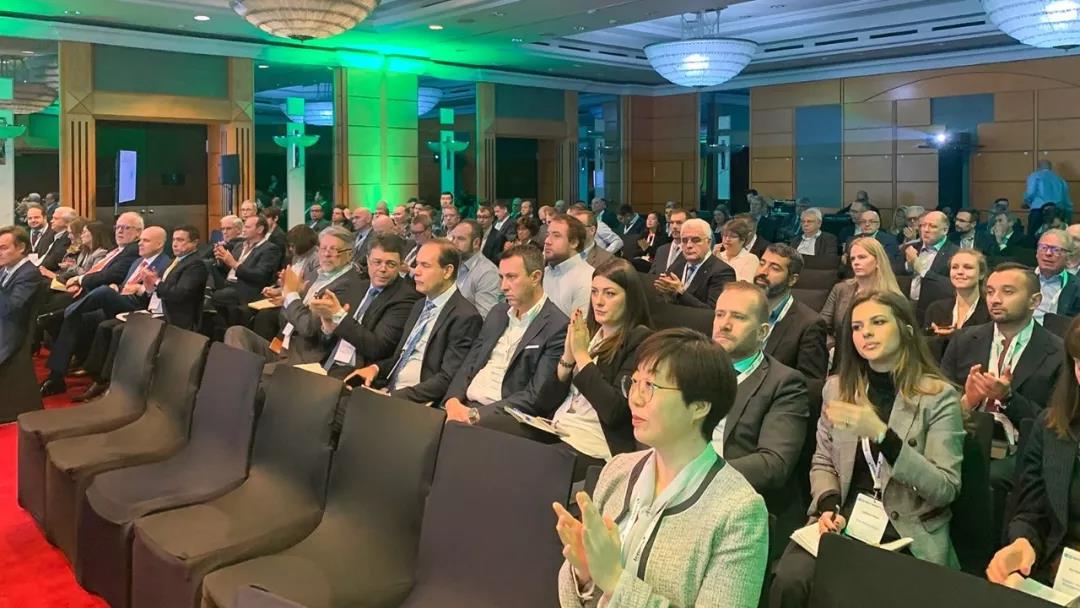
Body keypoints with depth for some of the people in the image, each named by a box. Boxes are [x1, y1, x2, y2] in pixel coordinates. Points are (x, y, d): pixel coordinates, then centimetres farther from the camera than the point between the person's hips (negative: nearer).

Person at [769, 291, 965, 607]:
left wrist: (881, 434, -23)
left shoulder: (939, 396, -4)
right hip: (842, 523, 3)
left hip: (907, 533, -2)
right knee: (788, 581, -25)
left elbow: (945, 489, -11)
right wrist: (828, 506, -7)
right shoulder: (837, 387, 8)